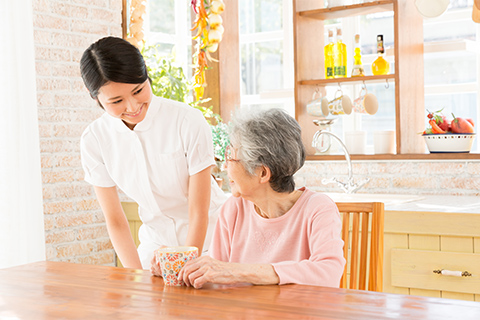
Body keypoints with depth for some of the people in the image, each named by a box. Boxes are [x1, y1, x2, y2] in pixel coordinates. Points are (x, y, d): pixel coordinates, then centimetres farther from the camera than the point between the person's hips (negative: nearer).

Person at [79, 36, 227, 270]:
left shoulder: (189, 121, -17)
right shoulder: (94, 140, -8)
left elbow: (199, 212, -12)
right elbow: (115, 221, -3)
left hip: (208, 237, -2)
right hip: (156, 240, 3)